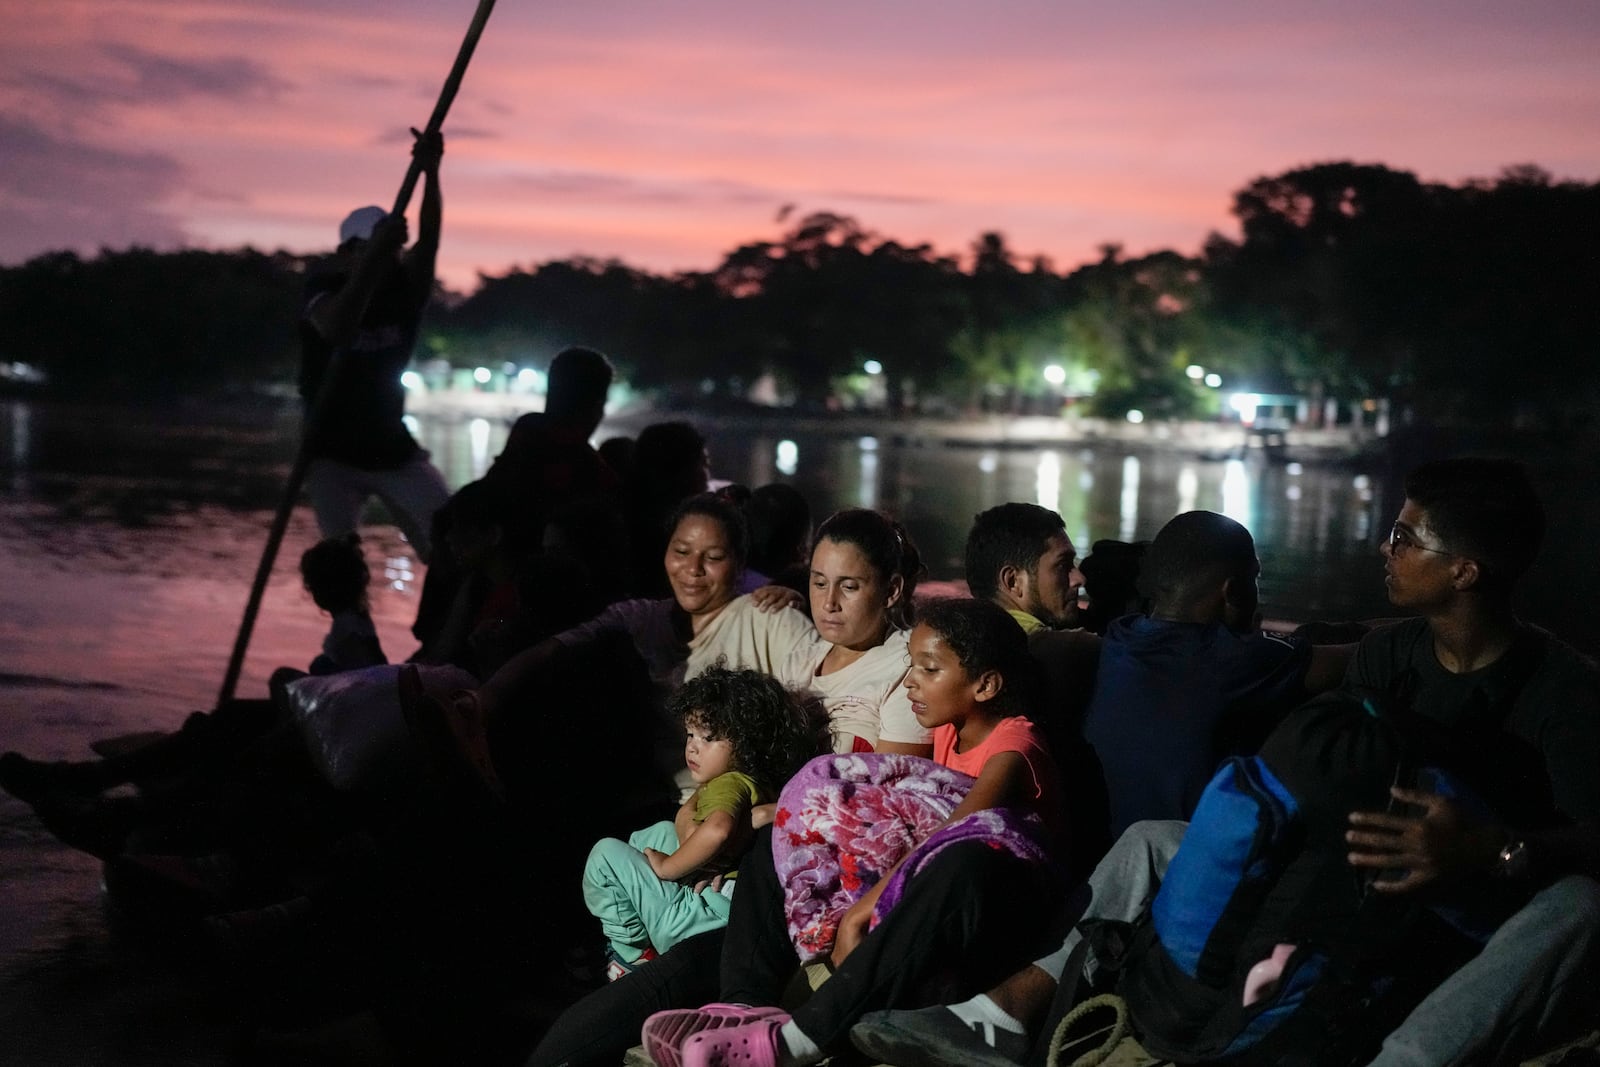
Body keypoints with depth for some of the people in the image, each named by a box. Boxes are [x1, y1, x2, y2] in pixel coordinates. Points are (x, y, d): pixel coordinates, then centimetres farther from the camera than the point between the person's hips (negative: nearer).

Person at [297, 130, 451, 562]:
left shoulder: (403, 288, -3)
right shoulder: (324, 290, -13)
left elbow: (428, 242, -22)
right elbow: (338, 329, -37)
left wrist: (430, 173, -38)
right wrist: (373, 258, -45)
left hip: (394, 449, 4)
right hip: (333, 454, -3)